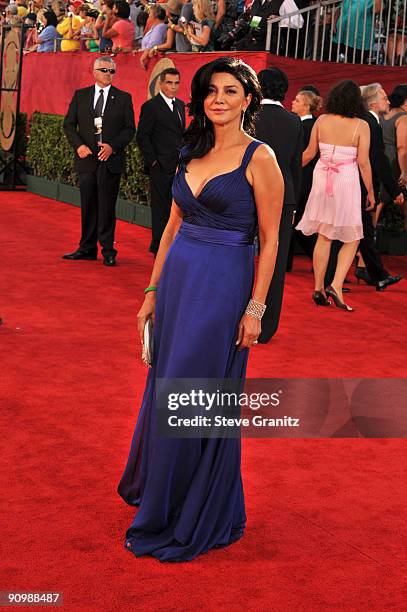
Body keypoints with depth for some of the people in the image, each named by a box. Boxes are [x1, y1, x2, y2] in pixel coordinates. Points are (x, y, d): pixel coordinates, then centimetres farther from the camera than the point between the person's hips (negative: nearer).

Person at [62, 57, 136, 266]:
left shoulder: (123, 98, 4)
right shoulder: (80, 95, 9)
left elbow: (130, 129, 2)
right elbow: (69, 123, 8)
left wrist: (113, 146, -13)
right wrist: (78, 145, -8)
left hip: (111, 160, -2)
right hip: (87, 159, 2)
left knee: (107, 207, -1)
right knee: (88, 206, 8)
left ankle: (108, 251, 6)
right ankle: (87, 248, 17)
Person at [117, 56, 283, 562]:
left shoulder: (259, 158, -8)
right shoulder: (193, 153, 11)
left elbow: (269, 240, -8)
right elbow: (173, 226, 14)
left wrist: (255, 308, -12)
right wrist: (153, 290, 12)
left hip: (223, 288, -6)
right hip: (178, 278, 6)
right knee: (165, 387, 15)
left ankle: (190, 520, 18)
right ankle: (156, 488, 37)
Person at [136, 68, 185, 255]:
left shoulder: (180, 105, 15)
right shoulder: (151, 106, -8)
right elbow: (142, 136, -10)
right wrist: (153, 161, -12)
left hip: (178, 167, 7)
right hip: (161, 168, -7)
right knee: (161, 209, -1)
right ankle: (160, 248, 7)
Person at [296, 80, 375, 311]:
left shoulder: (322, 121, -1)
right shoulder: (361, 126, -9)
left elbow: (309, 153, 5)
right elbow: (364, 162, -8)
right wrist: (371, 192, 2)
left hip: (322, 180, 4)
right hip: (347, 183, -4)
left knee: (324, 237, 13)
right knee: (352, 239, 8)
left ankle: (319, 289, 16)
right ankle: (336, 286, -7)